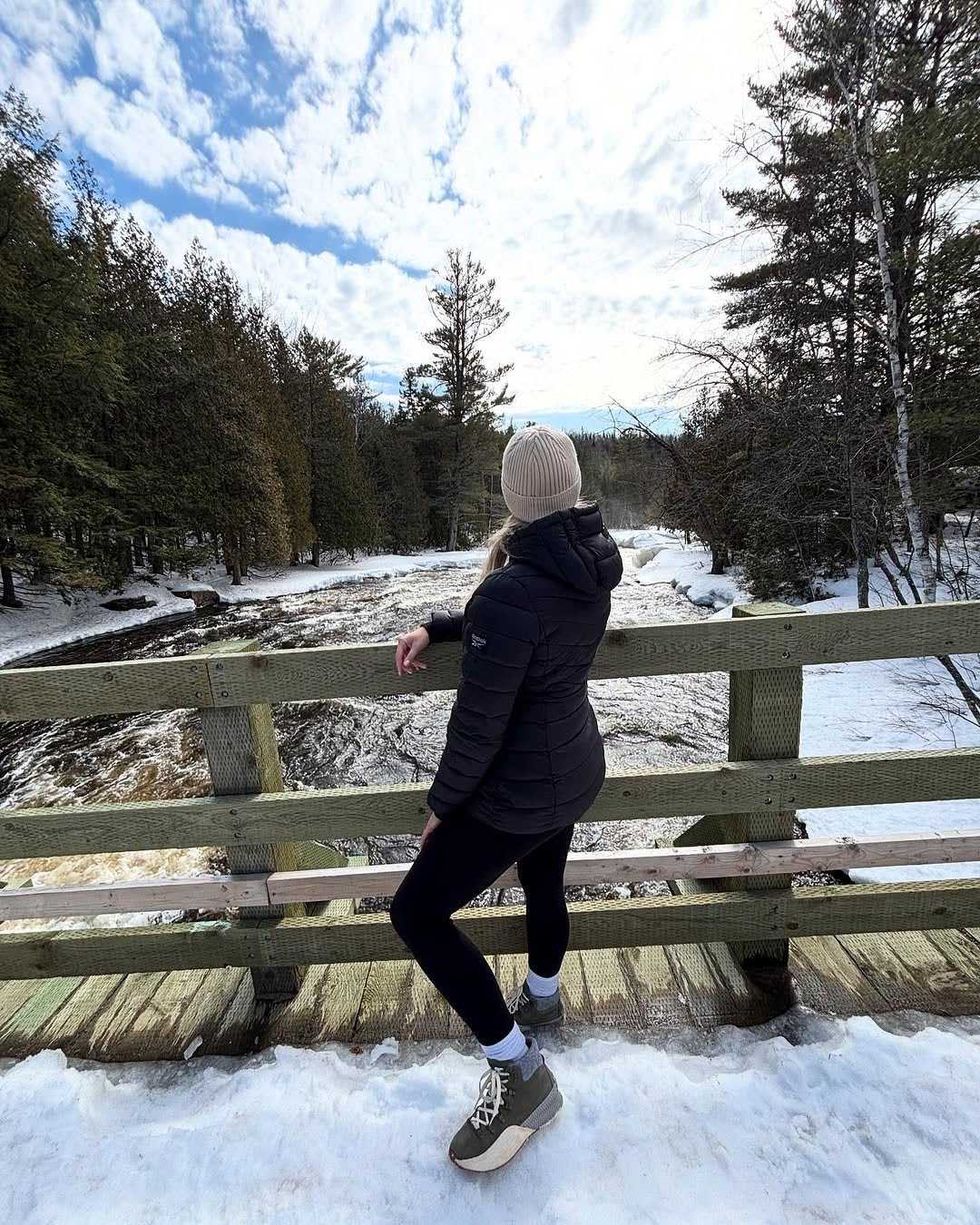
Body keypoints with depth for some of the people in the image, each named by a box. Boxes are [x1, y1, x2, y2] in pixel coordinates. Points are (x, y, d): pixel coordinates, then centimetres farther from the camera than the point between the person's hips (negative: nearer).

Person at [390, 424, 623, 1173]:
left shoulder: (511, 589, -30)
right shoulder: (593, 563, -4)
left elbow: (479, 722, -24)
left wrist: (442, 805, -8)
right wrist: (435, 628, 2)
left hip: (523, 790, -8)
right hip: (575, 770, 9)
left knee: (418, 912, 6)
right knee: (544, 885, 30)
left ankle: (519, 1072, 17)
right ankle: (543, 998, 58)